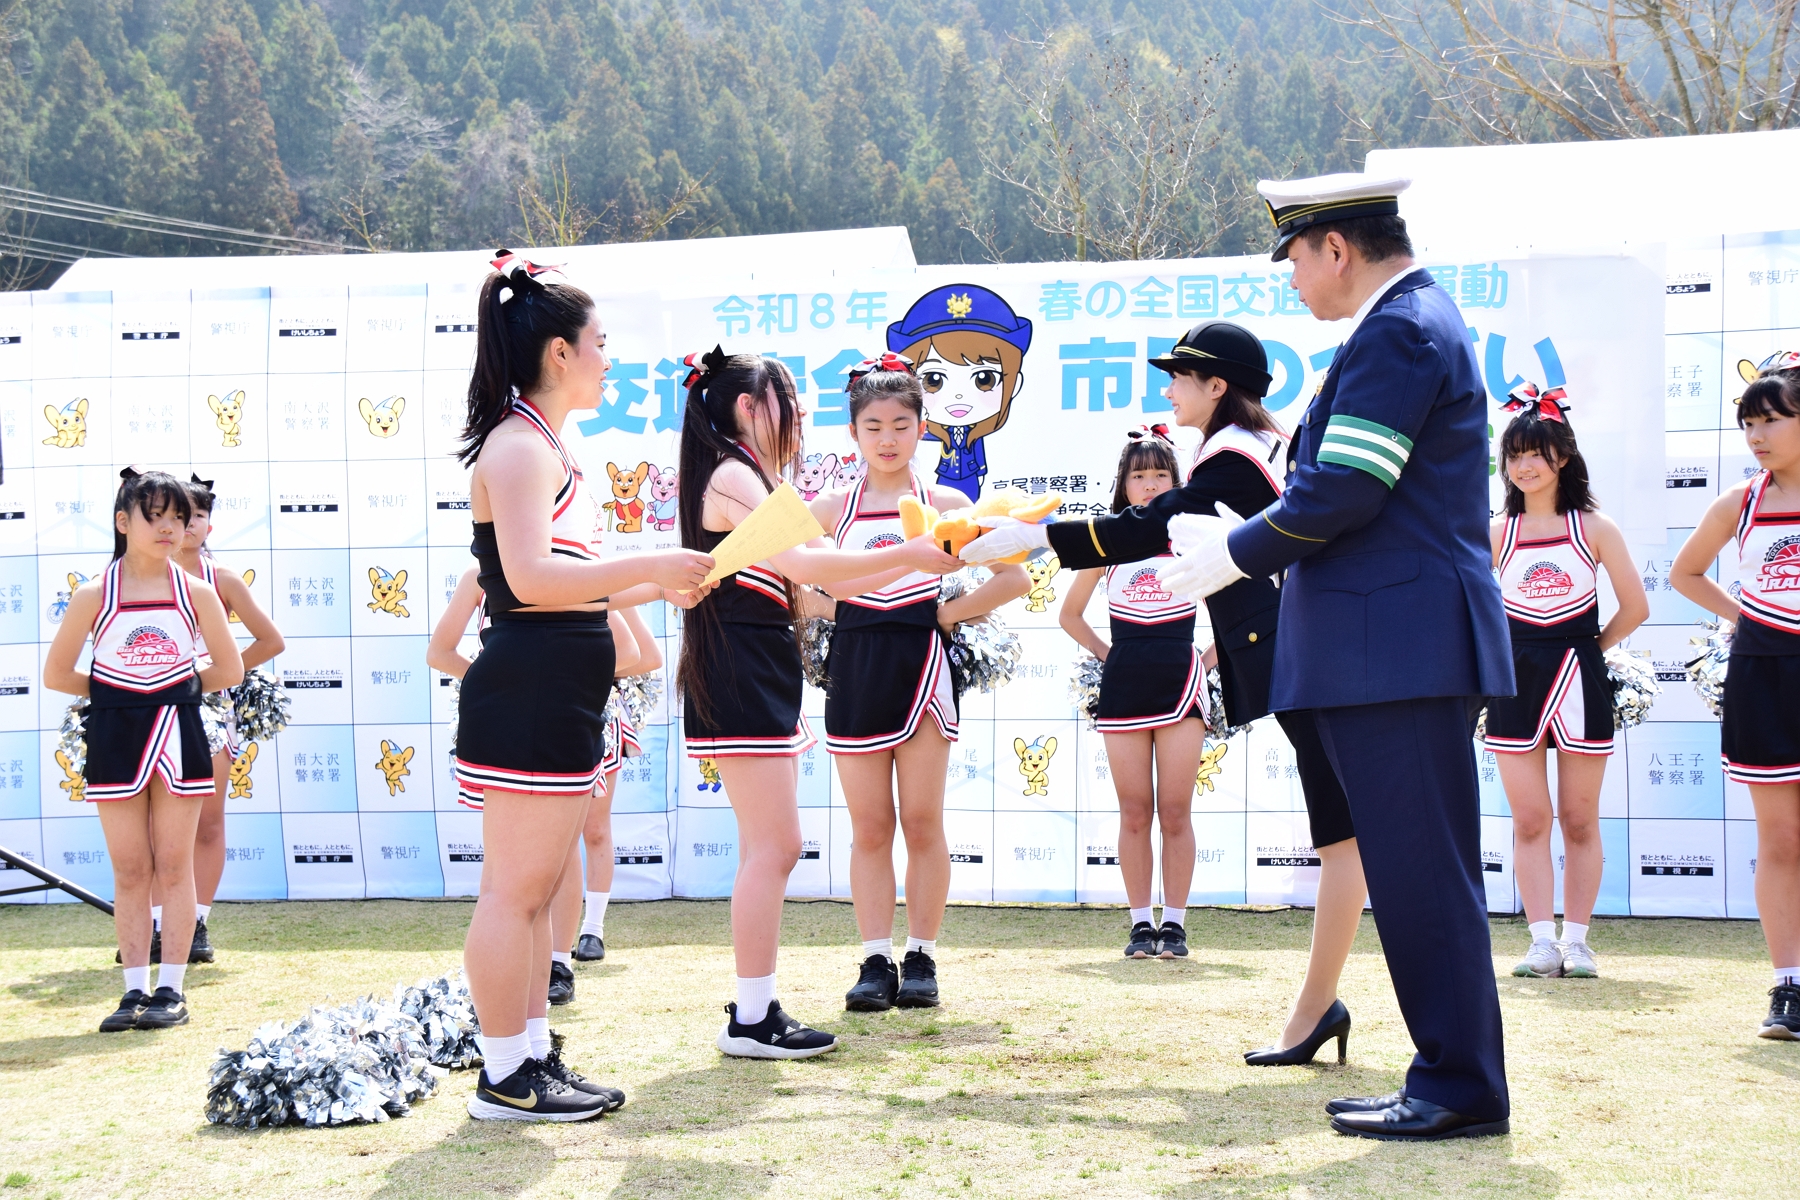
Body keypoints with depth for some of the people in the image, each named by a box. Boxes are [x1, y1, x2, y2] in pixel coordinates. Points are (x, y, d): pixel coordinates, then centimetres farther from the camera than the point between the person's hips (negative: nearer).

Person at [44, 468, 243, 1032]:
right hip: (115, 734, 0)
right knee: (129, 869, 5)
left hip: (178, 732, 0)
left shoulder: (196, 592, -2)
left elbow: (230, 670, 6)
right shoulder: (94, 595, -3)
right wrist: (112, 691, 4)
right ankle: (135, 990, 11)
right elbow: (56, 674, 2)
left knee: (173, 865, 3)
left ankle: (171, 988, 9)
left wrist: (177, 685, 8)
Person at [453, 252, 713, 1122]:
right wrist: (649, 567, -21)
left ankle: (534, 1057, 22)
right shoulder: (520, 446, -13)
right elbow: (531, 578, -26)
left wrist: (656, 587, 15)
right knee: (516, 890, -3)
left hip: (554, 704, 11)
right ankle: (505, 1079, 5)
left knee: (536, 889, 14)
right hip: (525, 699, -11)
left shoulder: (540, 447, 19)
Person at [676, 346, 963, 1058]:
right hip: (739, 678, -11)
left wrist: (916, 562, 10)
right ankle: (752, 1019, -6)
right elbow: (803, 564, -22)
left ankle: (755, 1010, 14)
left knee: (767, 850, 10)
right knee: (773, 847, -10)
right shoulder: (733, 475, -10)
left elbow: (804, 585, 17)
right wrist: (905, 555, -19)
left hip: (762, 679, 11)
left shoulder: (748, 480, 22)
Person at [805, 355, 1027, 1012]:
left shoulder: (944, 503, 3)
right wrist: (832, 611, -2)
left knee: (923, 822, 1)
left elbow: (1015, 577, 1)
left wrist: (948, 613, -3)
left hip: (921, 666, -1)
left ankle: (921, 958, 9)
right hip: (855, 667, 1)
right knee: (869, 828, 3)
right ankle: (876, 960, 7)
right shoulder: (833, 507, 6)